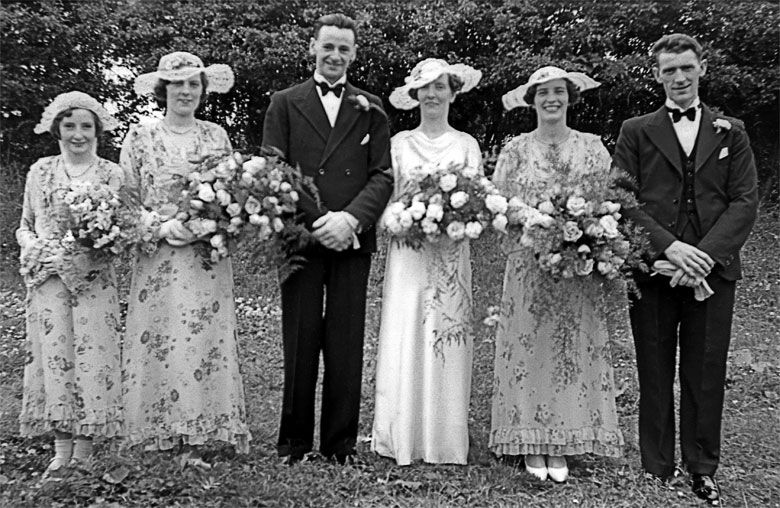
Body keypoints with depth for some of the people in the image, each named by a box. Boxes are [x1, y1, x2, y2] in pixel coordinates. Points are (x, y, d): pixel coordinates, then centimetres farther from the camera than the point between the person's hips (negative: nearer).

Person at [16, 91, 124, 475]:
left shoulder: (111, 174, 3)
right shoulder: (41, 171, 9)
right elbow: (24, 226, 14)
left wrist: (88, 253, -15)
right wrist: (34, 248, -7)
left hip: (93, 278, -2)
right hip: (48, 278, 2)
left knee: (91, 355, -3)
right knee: (53, 354, 0)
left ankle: (84, 450, 6)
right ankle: (61, 451, 7)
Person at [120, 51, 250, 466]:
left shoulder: (216, 136, 10)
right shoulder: (140, 137, 5)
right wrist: (161, 226, -11)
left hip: (208, 259, 1)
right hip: (157, 258, -1)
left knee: (204, 341, -1)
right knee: (160, 343, -2)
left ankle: (194, 440, 6)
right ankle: (161, 437, 9)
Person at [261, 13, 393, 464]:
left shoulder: (371, 108, 13)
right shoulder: (285, 103, 10)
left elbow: (383, 175, 5)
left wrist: (351, 219, -12)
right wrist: (308, 224, -11)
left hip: (351, 240, 1)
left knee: (347, 346, 4)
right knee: (300, 344, 3)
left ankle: (342, 445, 15)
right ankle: (294, 444, 15)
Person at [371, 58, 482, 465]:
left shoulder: (466, 144, 9)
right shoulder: (399, 143, 9)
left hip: (451, 253, 0)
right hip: (407, 252, 0)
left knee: (447, 342, 0)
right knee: (403, 341, -3)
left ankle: (445, 440, 9)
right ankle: (402, 438, 6)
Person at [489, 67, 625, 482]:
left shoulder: (591, 146, 7)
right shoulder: (516, 149, 4)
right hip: (528, 265, -1)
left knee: (572, 348, 3)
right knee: (529, 347, 1)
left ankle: (562, 443, 13)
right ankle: (532, 443, 11)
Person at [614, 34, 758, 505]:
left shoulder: (731, 132, 12)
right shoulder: (636, 132, 7)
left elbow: (745, 201, 2)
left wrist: (706, 254, -12)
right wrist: (668, 246, -15)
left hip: (713, 269, 1)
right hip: (652, 270, -1)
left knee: (707, 374, 7)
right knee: (655, 374, 6)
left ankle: (703, 470, 21)